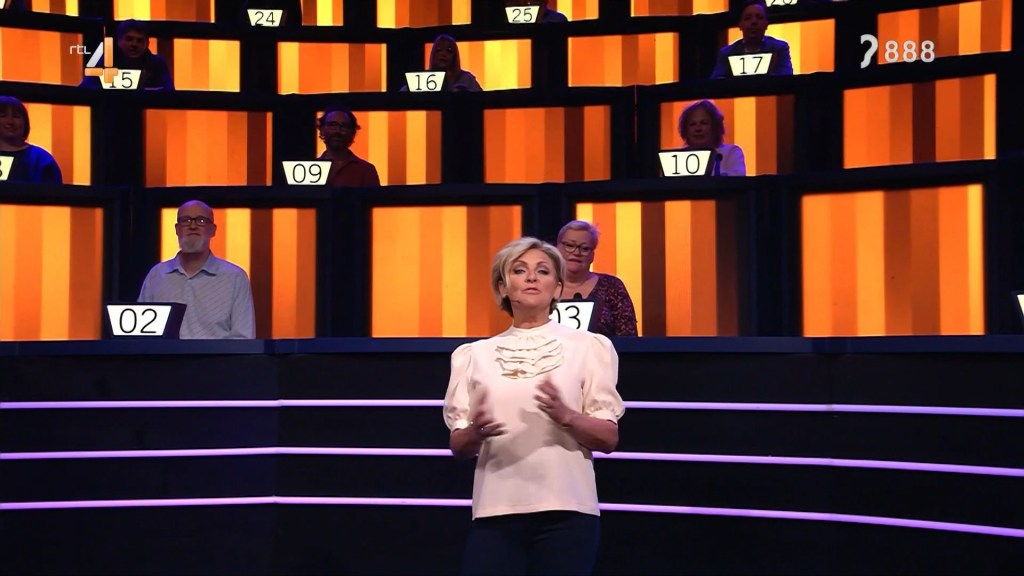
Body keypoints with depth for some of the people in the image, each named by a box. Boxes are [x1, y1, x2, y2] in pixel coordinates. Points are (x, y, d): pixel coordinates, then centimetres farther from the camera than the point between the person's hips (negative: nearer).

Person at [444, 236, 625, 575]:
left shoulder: (587, 346, 6)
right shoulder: (475, 354, 10)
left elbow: (609, 438, 1)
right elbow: (457, 447, 8)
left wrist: (565, 416, -18)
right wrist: (475, 431, -14)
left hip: (565, 510, -1)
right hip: (495, 511, 1)